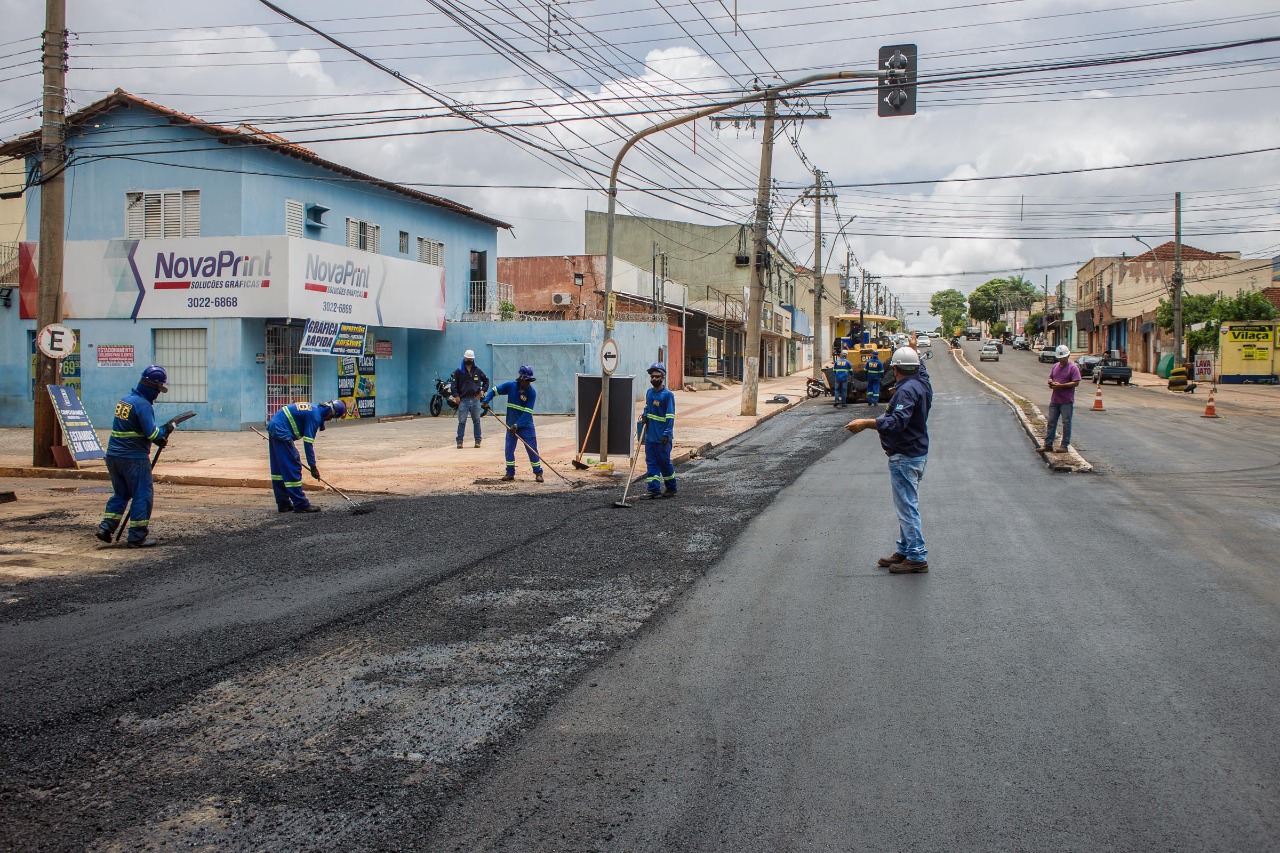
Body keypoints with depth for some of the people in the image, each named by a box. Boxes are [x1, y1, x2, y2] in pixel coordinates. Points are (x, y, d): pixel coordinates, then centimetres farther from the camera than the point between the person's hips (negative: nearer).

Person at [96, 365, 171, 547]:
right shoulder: (143, 404, -15)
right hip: (134, 458, -8)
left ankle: (106, 528, 16)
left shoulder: (124, 400, 12)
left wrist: (159, 437, 9)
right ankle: (137, 537, 3)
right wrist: (166, 430, 0)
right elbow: (152, 434, -20)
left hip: (113, 455, 8)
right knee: (142, 495, 1)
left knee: (121, 493, 21)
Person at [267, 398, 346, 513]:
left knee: (279, 468, 13)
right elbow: (308, 443, -18)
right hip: (281, 432, -11)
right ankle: (300, 504, -4)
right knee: (292, 468, -7)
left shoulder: (314, 408, 13)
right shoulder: (315, 415, -16)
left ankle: (283, 503, 20)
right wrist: (313, 466, -13)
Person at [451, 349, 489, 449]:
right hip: (463, 400, -2)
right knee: (462, 421, -3)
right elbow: (454, 385, 1)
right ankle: (459, 441, 0)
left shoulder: (478, 371, 9)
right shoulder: (458, 372, 3)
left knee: (476, 421, 7)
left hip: (475, 399, 2)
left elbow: (486, 380, 20)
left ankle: (478, 440, 13)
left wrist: (483, 390, 6)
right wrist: (456, 395, -11)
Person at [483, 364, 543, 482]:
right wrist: (485, 401, -14)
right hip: (511, 424, 3)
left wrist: (517, 425, -23)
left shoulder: (531, 393, -13)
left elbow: (527, 413, -17)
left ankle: (538, 473, 6)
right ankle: (510, 473, 17)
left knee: (532, 449, -3)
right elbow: (494, 390, 2)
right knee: (509, 448, 5)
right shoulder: (511, 386, -7)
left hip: (526, 425, -3)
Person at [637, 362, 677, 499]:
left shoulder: (668, 394, -11)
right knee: (651, 462, 5)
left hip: (662, 437, -6)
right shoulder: (649, 392, 10)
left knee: (665, 462, 3)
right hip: (650, 435, 6)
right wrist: (644, 416, 7)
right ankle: (653, 489, 8)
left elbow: (670, 416, -14)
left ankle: (671, 488, 17)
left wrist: (666, 434, -20)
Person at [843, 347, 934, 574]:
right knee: (908, 505, 17)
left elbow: (898, 421, -35)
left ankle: (917, 557, -2)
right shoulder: (921, 383, 8)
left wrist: (867, 423, -39)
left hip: (904, 457, -11)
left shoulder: (907, 389, -22)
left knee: (907, 506, -6)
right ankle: (905, 550, 27)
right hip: (918, 453, 11)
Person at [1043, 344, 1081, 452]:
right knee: (1051, 422, 7)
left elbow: (1076, 382, -13)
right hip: (1054, 399, 6)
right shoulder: (1055, 366, 13)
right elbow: (1050, 378, 21)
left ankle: (1065, 445, 6)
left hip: (1067, 401, -6)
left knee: (1066, 423, 1)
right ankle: (1048, 445, 11)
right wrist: (1051, 383, -3)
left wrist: (1060, 385, -19)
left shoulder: (1073, 367, -7)